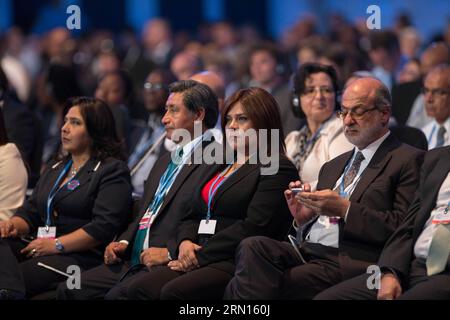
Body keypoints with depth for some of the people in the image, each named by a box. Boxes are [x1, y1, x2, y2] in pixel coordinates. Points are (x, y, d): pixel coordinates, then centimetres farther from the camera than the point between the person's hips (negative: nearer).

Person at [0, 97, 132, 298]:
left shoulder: (112, 170, 1)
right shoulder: (55, 169, 27)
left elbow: (104, 226, -11)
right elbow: (30, 212, 23)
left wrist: (56, 245, -16)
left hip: (79, 256, -7)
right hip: (36, 248, 7)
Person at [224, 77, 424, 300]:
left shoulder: (408, 160, 5)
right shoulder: (333, 166, 29)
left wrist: (345, 209, -12)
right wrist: (302, 219, 6)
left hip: (350, 263, -7)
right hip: (307, 252, 7)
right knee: (252, 246, -26)